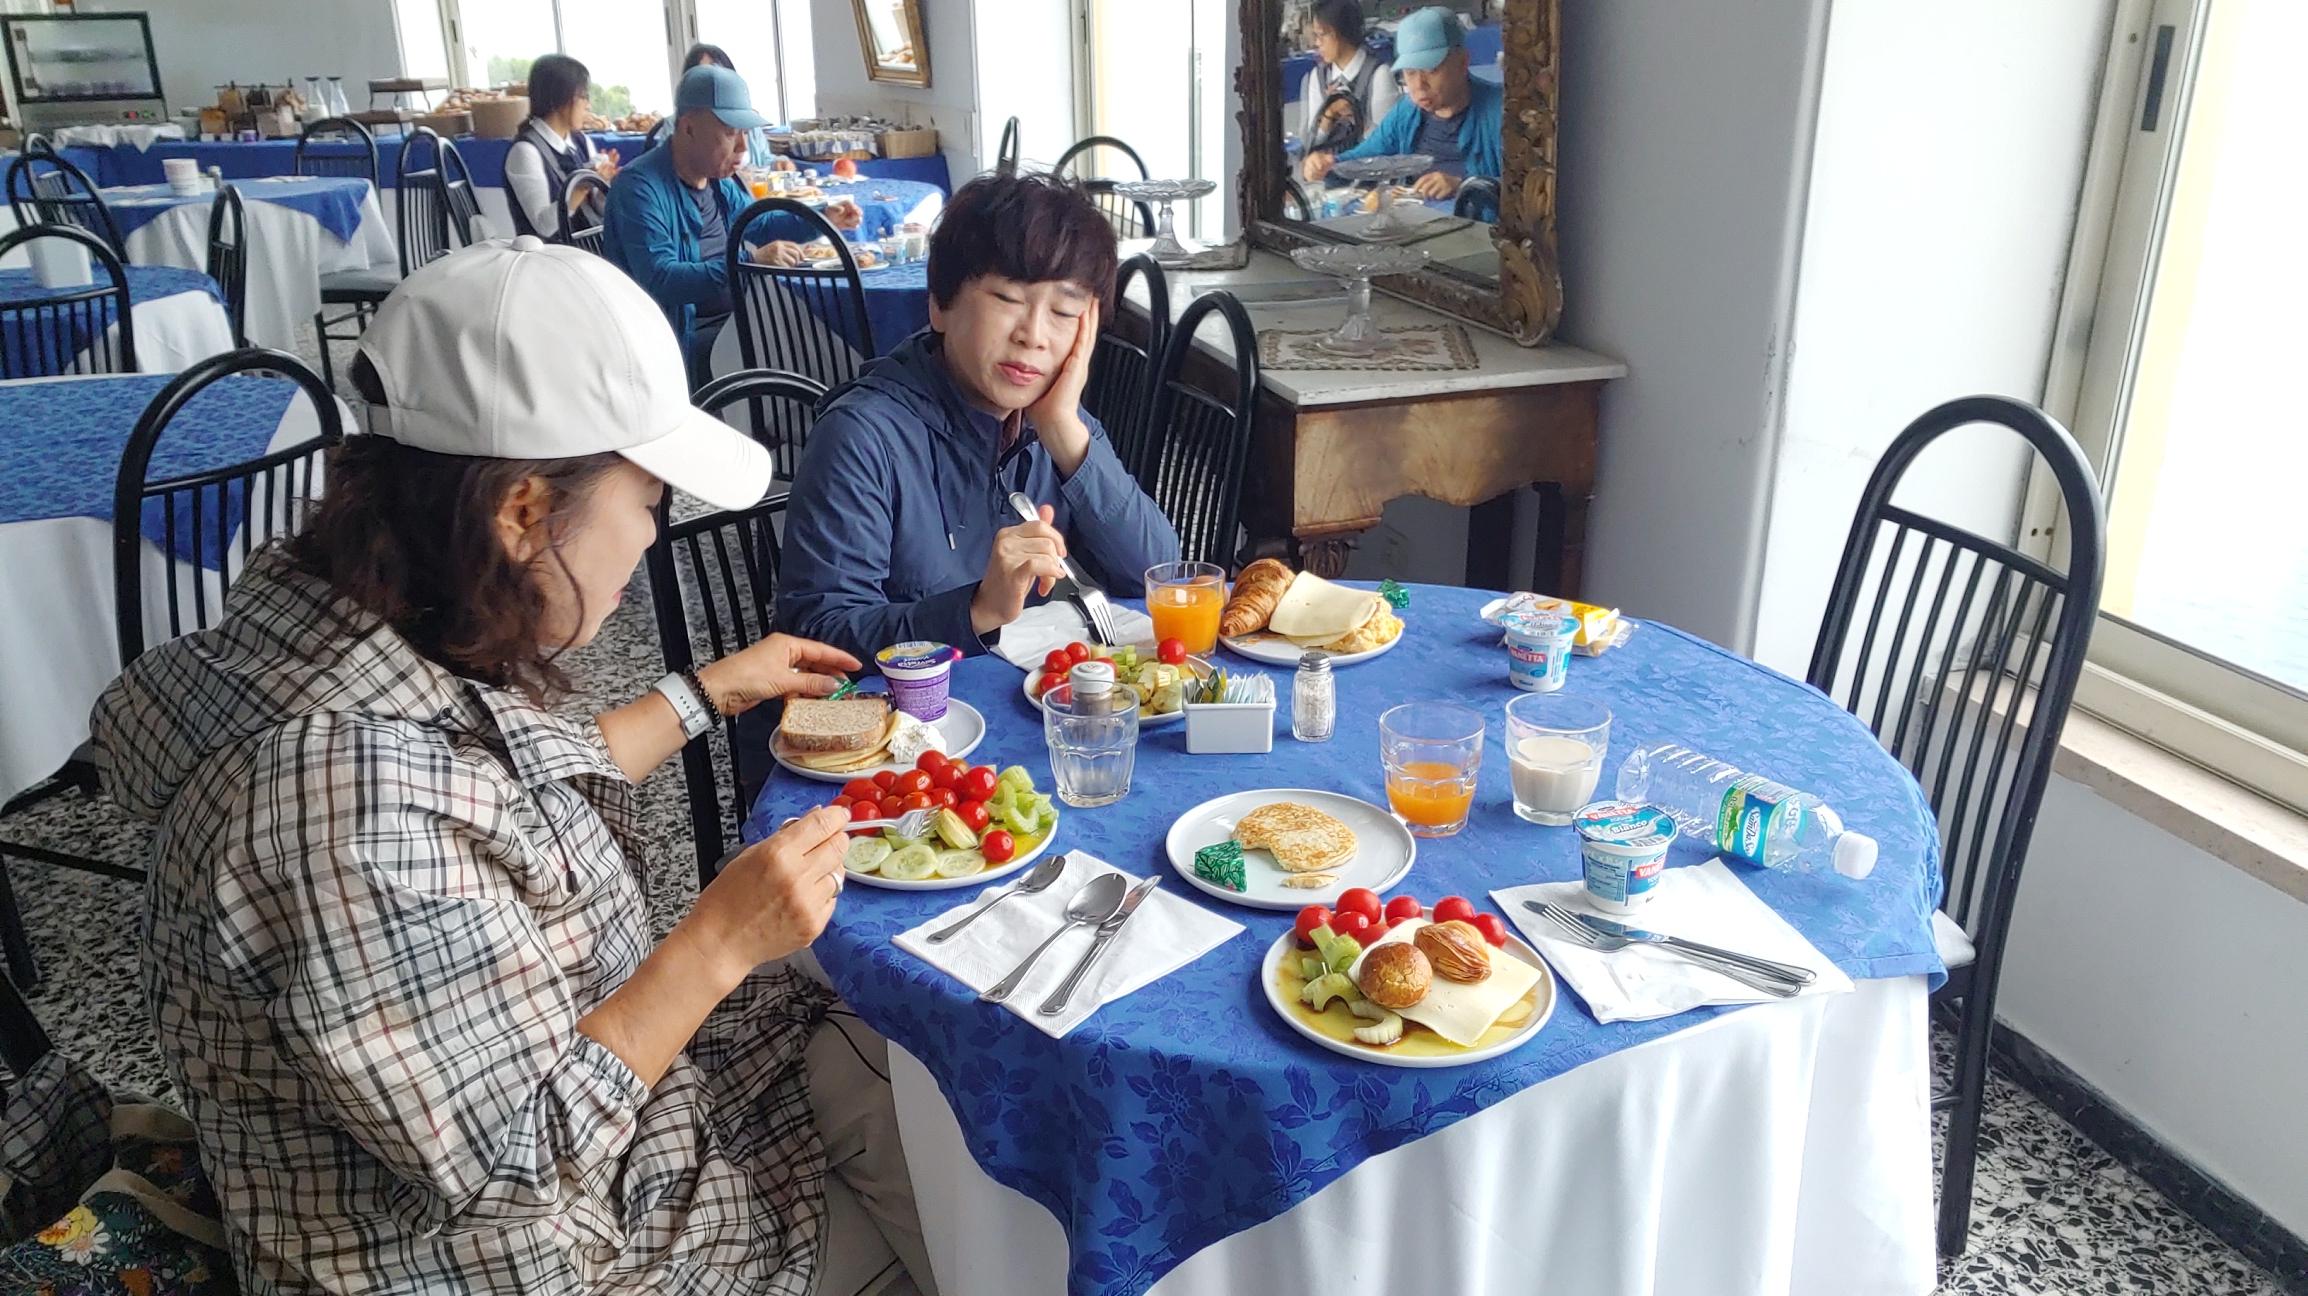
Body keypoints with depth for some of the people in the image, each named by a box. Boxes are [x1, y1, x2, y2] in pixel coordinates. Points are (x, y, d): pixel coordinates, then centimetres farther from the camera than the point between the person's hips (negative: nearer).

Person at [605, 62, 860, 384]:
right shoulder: (640, 186, -17)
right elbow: (659, 279, -28)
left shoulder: (718, 177, 10)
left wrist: (822, 220, 13)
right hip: (686, 336, -8)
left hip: (733, 315, 8)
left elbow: (757, 224, 29)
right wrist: (749, 261, -35)